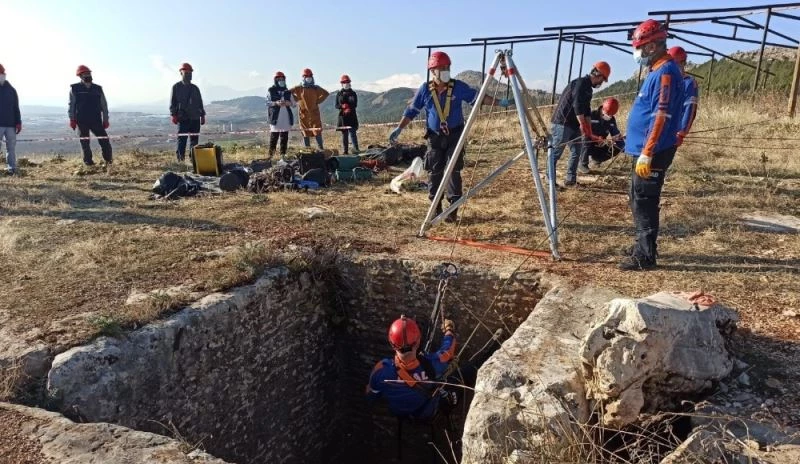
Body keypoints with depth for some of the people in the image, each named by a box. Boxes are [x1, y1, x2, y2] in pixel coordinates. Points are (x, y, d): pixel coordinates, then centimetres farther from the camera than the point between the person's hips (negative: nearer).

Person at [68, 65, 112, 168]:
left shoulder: (98, 89, 8)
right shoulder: (75, 89, 2)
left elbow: (104, 105, 10)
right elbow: (72, 105, 3)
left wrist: (105, 120, 5)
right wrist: (72, 119, -3)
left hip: (96, 120, 1)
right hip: (82, 120, -1)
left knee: (104, 140, -6)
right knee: (85, 142, 5)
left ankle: (108, 160, 6)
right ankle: (88, 161, 13)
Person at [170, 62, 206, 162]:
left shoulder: (195, 88, 16)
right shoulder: (176, 87, 4)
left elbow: (200, 102, 18)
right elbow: (172, 102, 0)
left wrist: (202, 115, 11)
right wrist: (174, 115, -9)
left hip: (195, 118, 4)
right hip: (183, 118, -4)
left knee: (194, 141, 5)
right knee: (181, 140, -6)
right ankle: (180, 159, -4)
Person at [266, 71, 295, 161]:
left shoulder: (288, 92, 15)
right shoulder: (271, 91, 4)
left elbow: (293, 103, 12)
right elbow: (268, 102, -3)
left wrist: (288, 103, -10)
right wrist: (276, 103, -19)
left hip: (286, 117, 4)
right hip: (275, 117, -4)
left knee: (284, 136, 2)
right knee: (274, 135, -6)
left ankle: (283, 154, 6)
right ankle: (271, 153, 0)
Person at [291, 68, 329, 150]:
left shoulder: (316, 88, 4)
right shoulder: (299, 88, 1)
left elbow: (326, 93, 12)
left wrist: (318, 101, 3)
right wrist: (298, 100, 4)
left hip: (314, 113, 0)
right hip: (304, 113, 0)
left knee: (318, 131, -8)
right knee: (305, 132, 4)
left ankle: (321, 148, -5)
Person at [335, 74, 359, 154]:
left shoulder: (353, 93, 7)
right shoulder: (339, 94, 9)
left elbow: (355, 105, 0)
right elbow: (337, 106, 5)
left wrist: (349, 108, -17)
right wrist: (343, 106, -15)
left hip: (352, 116, -1)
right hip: (342, 116, 1)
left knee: (353, 132, -11)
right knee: (344, 134, 4)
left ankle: (356, 148, -13)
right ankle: (345, 151, 7)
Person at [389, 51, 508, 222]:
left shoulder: (458, 86, -3)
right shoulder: (425, 89, 0)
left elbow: (479, 97, -5)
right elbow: (412, 110, 4)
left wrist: (499, 102, -16)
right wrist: (399, 128, -3)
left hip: (455, 135, -1)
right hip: (435, 137, 1)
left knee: (454, 171, -8)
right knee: (434, 173, 3)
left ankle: (453, 209, -4)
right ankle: (436, 208, 16)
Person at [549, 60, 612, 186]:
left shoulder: (588, 88, 18)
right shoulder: (580, 83, -13)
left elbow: (587, 111, 17)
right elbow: (577, 106, -22)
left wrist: (589, 131, 11)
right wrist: (583, 126, -23)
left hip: (573, 125, 10)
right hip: (562, 123, -10)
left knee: (576, 152, 9)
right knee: (555, 153, -6)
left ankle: (570, 179, 13)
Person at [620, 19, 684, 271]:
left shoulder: (665, 72, -15)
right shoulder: (658, 71, 16)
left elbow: (661, 116, -22)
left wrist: (646, 153, -26)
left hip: (653, 152, -10)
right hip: (646, 149, 10)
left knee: (644, 202, -6)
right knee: (640, 200, 16)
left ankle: (645, 256, 1)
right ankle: (643, 246, 27)